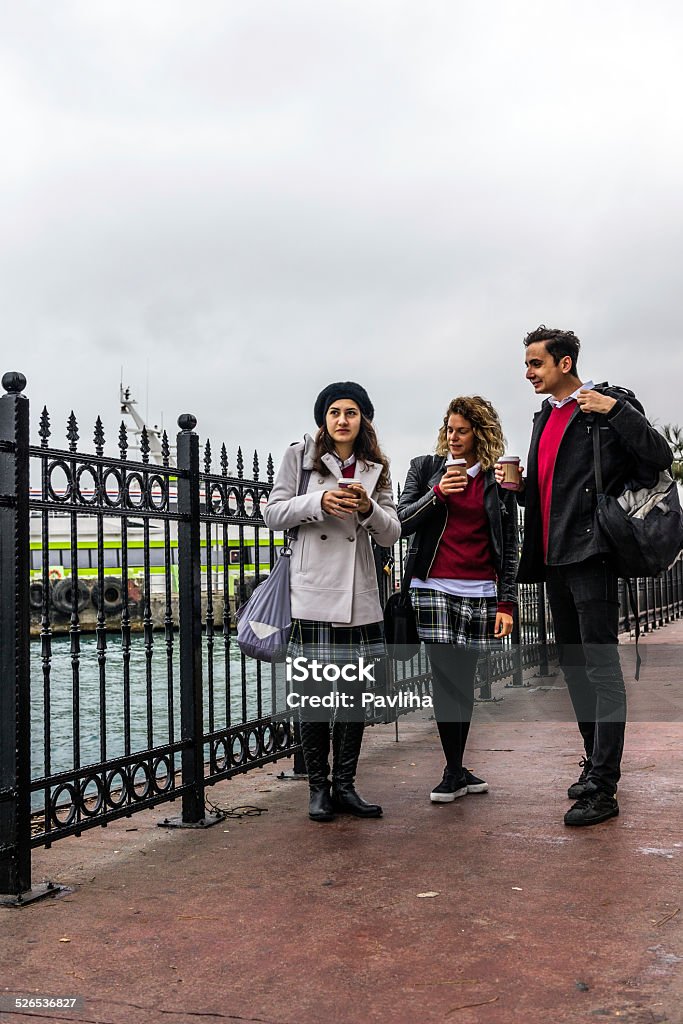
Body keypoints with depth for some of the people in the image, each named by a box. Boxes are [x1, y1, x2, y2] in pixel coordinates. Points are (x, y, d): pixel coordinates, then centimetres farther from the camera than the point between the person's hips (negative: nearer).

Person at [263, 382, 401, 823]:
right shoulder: (299, 456, 5)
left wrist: (368, 509, -12)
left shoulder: (376, 469, 13)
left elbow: (391, 534, 8)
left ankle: (345, 786, 16)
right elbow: (273, 514, 1)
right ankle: (319, 787, 10)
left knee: (356, 691, 6)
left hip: (360, 596, 3)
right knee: (314, 690, -1)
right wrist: (319, 501, -15)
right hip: (313, 593, -3)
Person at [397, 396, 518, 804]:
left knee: (464, 679, 4)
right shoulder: (426, 468, 8)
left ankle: (456, 771, 15)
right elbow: (403, 522, 3)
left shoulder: (499, 481, 7)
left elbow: (510, 548, 7)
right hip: (433, 587, -1)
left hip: (480, 593, 1)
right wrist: (437, 493, -12)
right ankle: (456, 772, 1)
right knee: (446, 676, -7)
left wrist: (506, 604, 0)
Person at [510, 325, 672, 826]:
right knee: (574, 665, 14)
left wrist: (615, 409, -20)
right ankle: (597, 764, 27)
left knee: (601, 667, -8)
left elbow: (659, 457, -13)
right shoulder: (545, 417, 19)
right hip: (555, 558, 9)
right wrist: (519, 487, 6)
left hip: (590, 553, -9)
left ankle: (602, 789, -5)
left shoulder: (608, 404, -5)